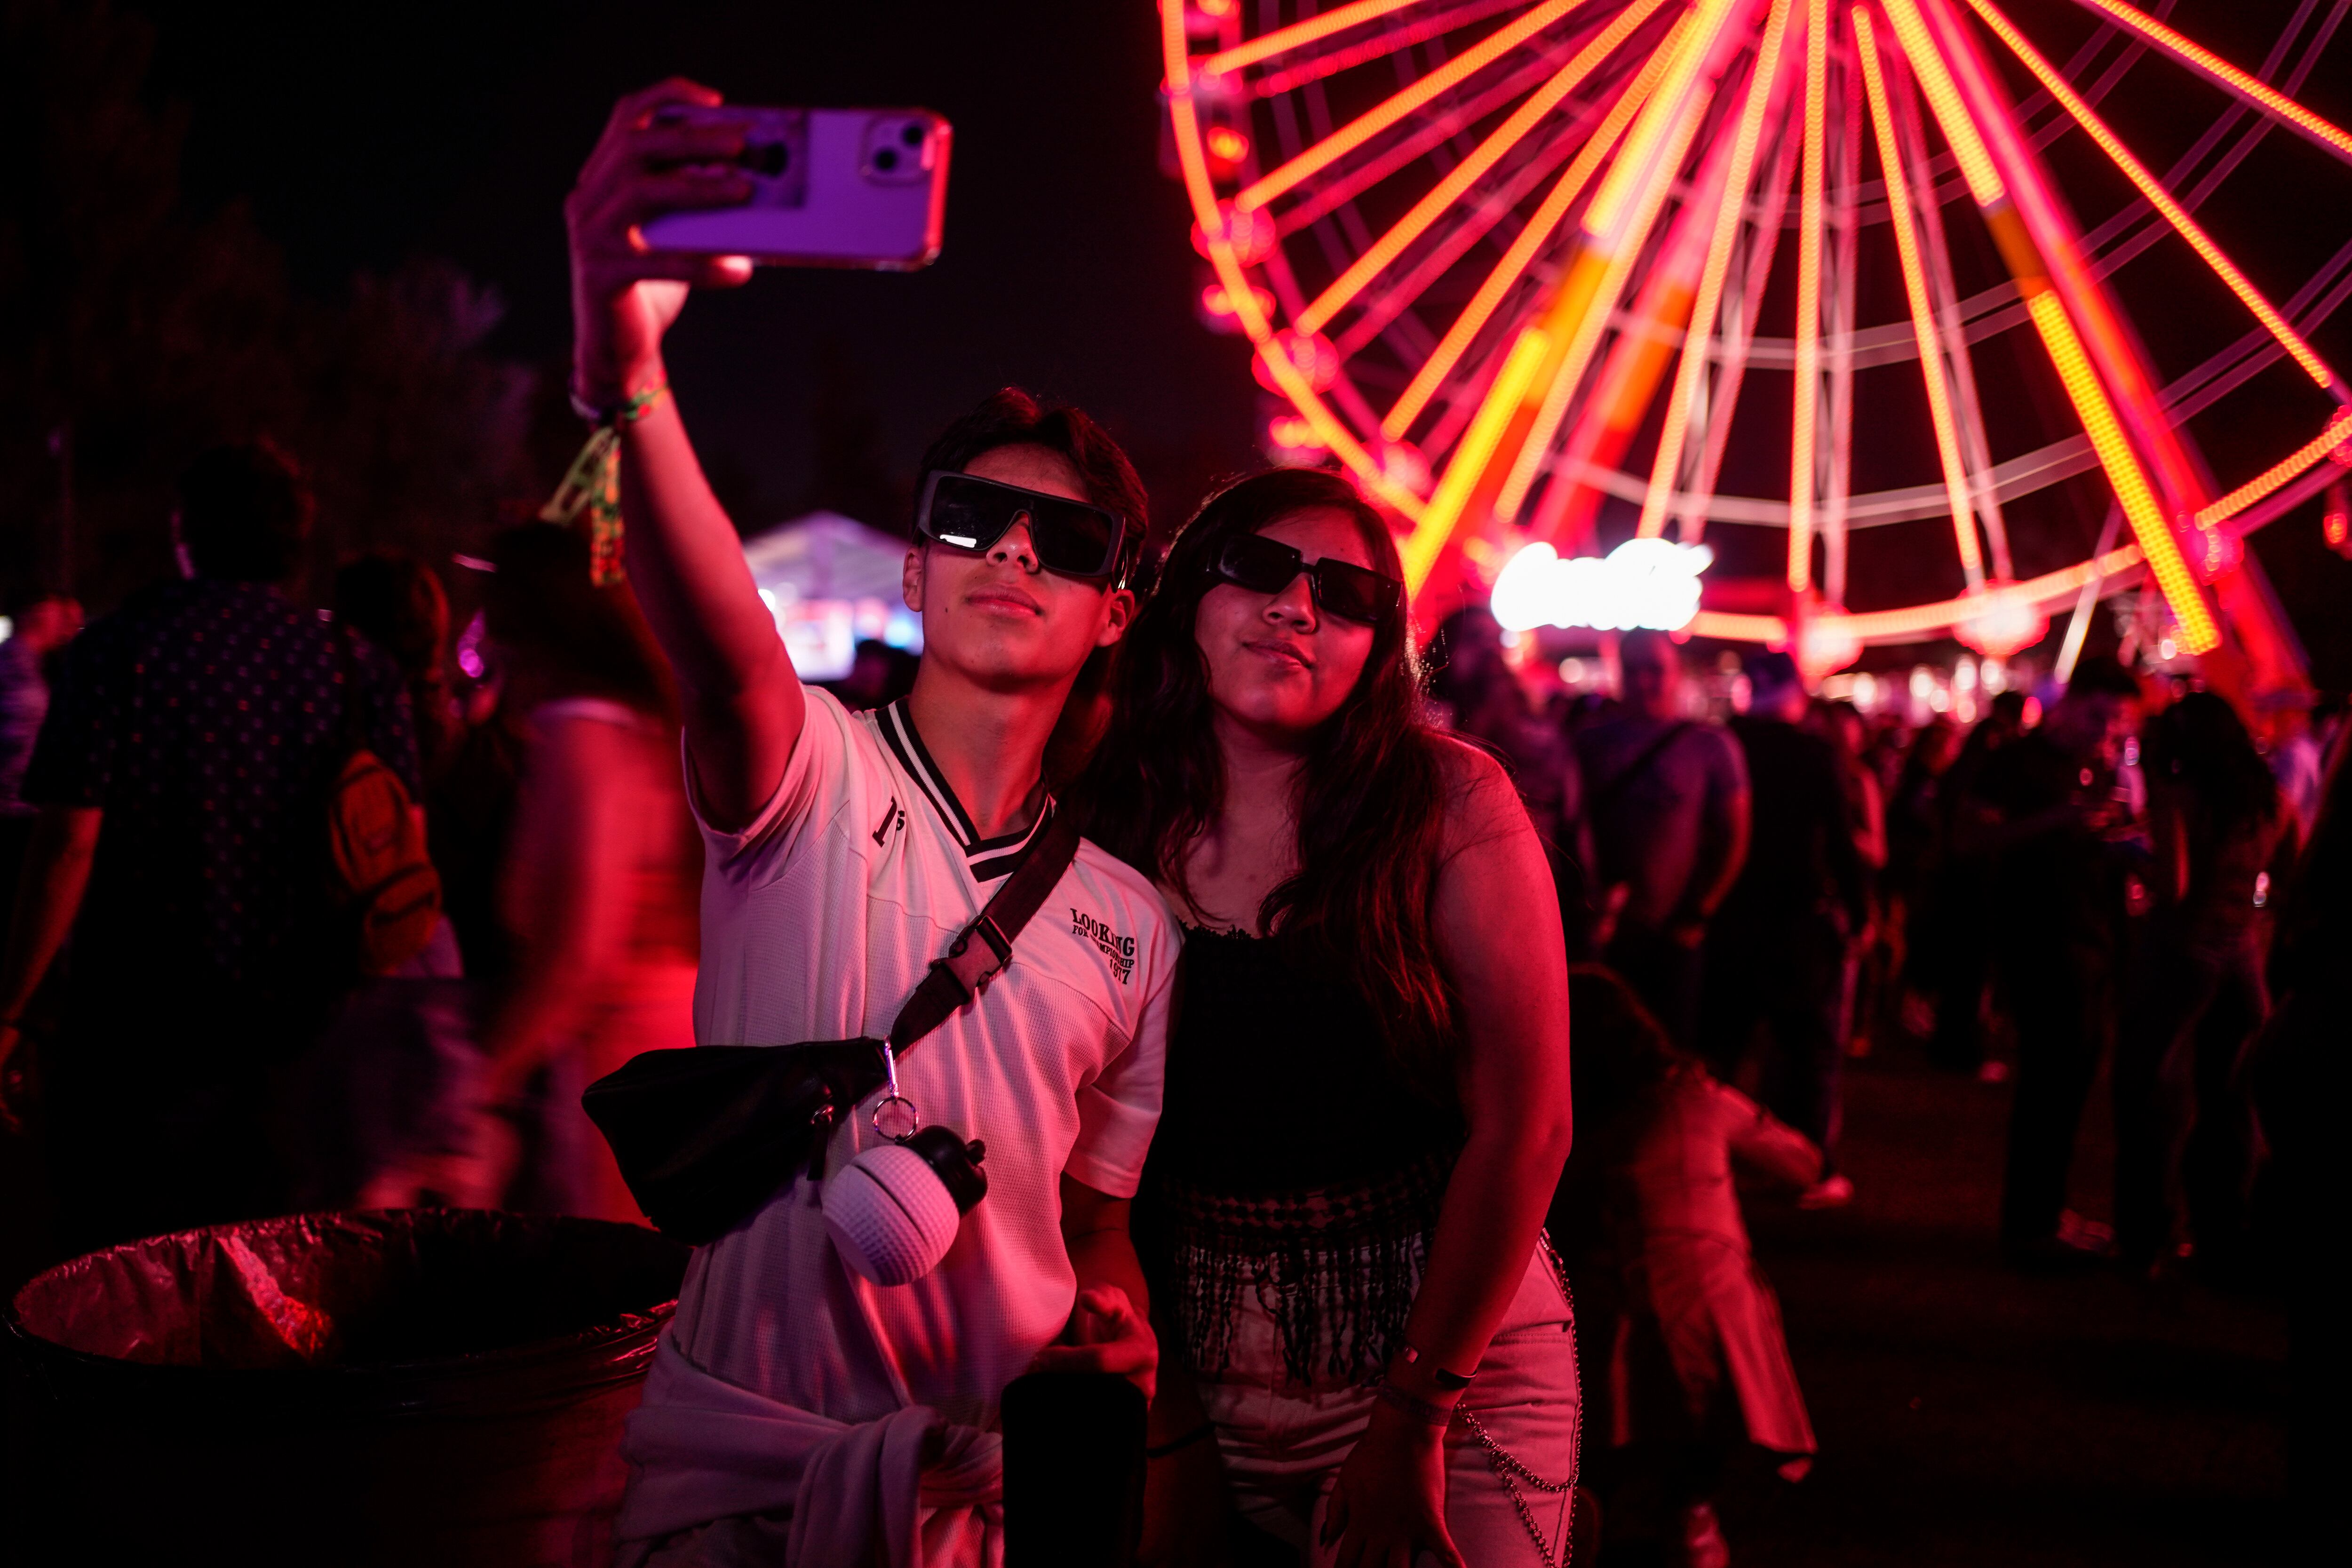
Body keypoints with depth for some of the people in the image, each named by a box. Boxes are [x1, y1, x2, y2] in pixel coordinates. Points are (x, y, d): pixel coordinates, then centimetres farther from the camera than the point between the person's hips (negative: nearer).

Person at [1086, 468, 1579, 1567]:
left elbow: (1524, 1125, -14)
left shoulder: (1449, 804, -12)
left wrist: (1414, 1415, -14)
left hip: (1449, 1355, -3)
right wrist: (1159, 1395, -3)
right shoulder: (1119, 823, -4)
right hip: (1205, 1381, 3)